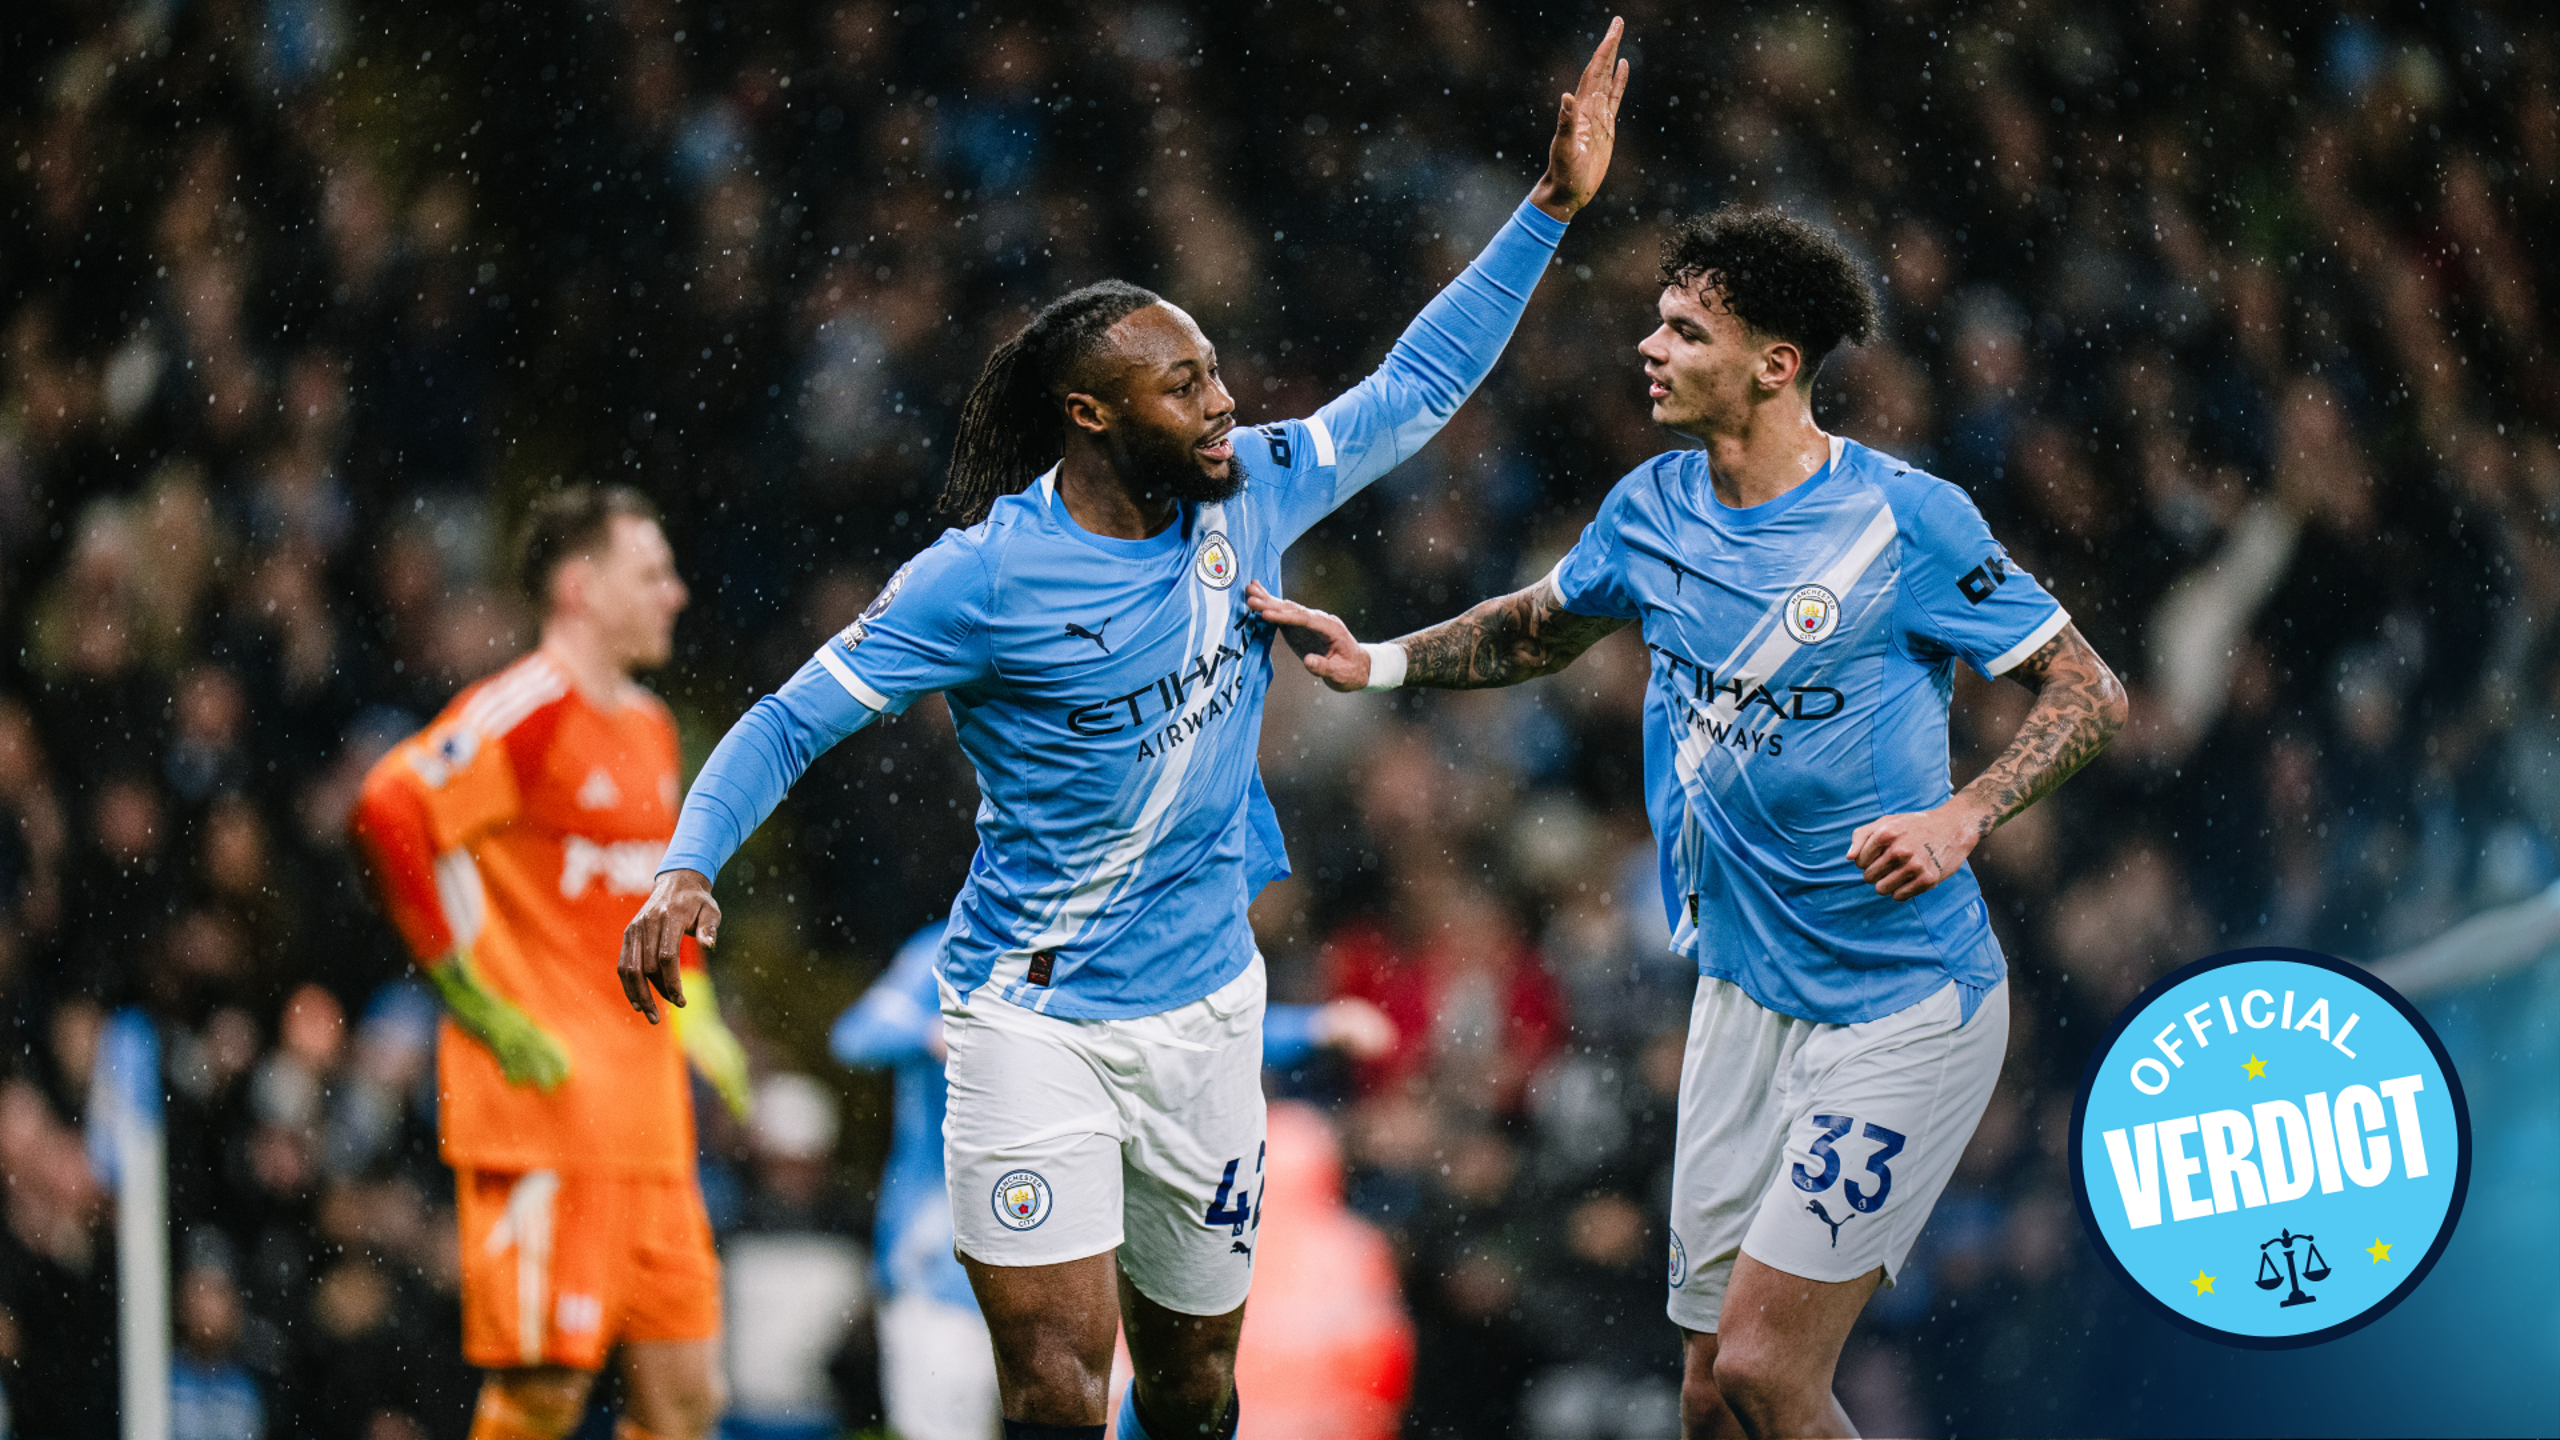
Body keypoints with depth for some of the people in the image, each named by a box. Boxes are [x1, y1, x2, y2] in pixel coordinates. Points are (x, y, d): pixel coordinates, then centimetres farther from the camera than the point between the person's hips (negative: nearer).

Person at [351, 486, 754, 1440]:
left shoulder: (648, 728, 18)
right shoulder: (530, 709, -10)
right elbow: (389, 812, -23)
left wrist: (693, 1018, 20)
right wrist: (484, 1002, -20)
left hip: (646, 1112, 9)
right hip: (545, 1099, -9)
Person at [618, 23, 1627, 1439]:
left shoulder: (1244, 499, 0)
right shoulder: (984, 578, -14)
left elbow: (1413, 387, 11)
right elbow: (790, 724, -10)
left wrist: (1551, 206, 7)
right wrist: (689, 867, -26)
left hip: (1205, 1004, 5)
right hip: (1034, 1022, -5)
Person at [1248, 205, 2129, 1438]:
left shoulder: (1906, 522, -13)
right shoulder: (1654, 508, 6)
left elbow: (2088, 690, -8)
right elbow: (1542, 629, 26)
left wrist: (1958, 822, -22)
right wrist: (1380, 662, 13)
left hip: (1901, 1008, -6)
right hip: (1741, 997, 6)